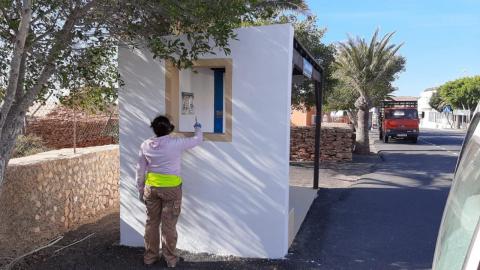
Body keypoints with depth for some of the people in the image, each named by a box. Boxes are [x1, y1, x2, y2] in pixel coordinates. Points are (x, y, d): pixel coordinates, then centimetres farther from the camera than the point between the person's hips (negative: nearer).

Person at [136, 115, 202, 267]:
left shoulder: (145, 145, -1)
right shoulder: (175, 143, -13)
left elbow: (140, 170, 5)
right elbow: (198, 140, 1)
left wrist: (140, 191, 15)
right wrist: (198, 128, 23)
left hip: (151, 187, 4)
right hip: (171, 188, -3)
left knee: (151, 223, 15)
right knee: (169, 225, 5)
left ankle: (150, 256, 26)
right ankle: (170, 259, 17)